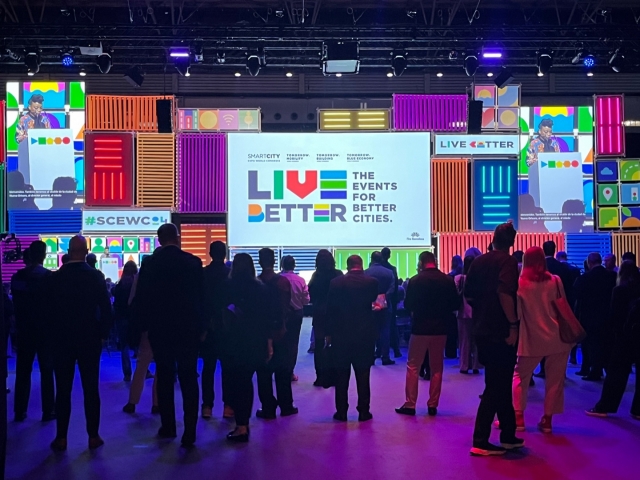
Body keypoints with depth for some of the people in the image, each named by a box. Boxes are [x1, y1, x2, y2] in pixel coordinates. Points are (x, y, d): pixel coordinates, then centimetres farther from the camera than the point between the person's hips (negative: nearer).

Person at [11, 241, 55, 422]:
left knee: (22, 371, 10)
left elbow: (16, 303, 6)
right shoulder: (49, 276, -13)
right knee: (46, 371, 4)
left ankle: (19, 411, 14)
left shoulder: (17, 277, 0)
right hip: (44, 329, -4)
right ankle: (48, 410, 6)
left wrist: (20, 323, 16)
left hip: (24, 329, 4)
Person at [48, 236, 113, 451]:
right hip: (90, 339, -1)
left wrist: (53, 335, 12)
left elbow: (49, 308, 1)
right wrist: (103, 334, 3)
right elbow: (106, 307, -8)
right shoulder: (96, 276, -6)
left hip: (62, 339, 1)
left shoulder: (54, 278, -3)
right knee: (91, 389, 5)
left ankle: (61, 438, 9)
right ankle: (93, 436, 8)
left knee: (63, 390, 6)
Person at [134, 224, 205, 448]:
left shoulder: (149, 263, -3)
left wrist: (146, 325, 10)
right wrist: (202, 326, 7)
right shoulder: (193, 262, -4)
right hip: (188, 328, -1)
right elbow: (202, 297, -2)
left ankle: (168, 427, 19)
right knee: (188, 379, 2)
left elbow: (141, 298, -1)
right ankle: (189, 433, -2)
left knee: (164, 378, 13)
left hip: (159, 329, 1)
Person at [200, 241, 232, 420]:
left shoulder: (202, 273, -2)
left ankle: (207, 406, 6)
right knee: (227, 367, 3)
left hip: (208, 325, 1)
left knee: (208, 367, 6)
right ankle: (228, 406, 1)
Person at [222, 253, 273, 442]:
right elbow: (268, 317, 5)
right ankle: (244, 423, 20)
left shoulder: (228, 286, -5)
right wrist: (269, 343, 10)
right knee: (246, 381, 15)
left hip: (235, 340, -4)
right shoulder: (261, 287, 4)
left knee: (237, 382, 1)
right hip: (257, 341, 4)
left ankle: (241, 427, -2)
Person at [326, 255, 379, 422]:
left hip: (341, 335, 0)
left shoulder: (336, 282, -4)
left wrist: (328, 333, 4)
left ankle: (341, 412, 10)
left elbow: (330, 309, -2)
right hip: (365, 335, 0)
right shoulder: (372, 282, -4)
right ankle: (364, 412, 8)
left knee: (342, 375, 7)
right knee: (363, 375, 6)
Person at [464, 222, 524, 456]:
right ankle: (480, 441, -2)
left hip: (483, 331, 7)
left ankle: (508, 435, 24)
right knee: (496, 387, -2)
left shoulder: (478, 262, 9)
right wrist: (513, 325, -20)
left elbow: (468, 295, 12)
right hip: (501, 332, -7)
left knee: (501, 384, 16)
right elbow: (505, 293, -26)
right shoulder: (508, 261, -10)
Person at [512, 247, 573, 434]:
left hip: (532, 340, -1)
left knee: (520, 377, 12)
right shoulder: (555, 280, 2)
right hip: (557, 339, 1)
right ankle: (547, 420, 10)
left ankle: (518, 418, 7)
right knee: (554, 380, 9)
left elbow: (516, 314, 1)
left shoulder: (520, 283, -3)